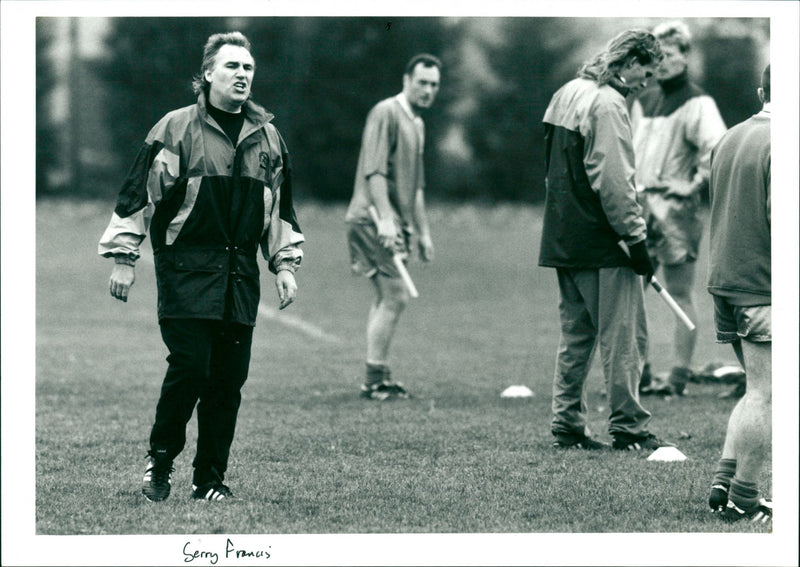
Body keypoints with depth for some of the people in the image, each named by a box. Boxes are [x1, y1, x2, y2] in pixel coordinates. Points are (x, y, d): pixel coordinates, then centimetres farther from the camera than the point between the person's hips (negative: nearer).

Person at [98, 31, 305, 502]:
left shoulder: (268, 138, 14)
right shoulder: (176, 130, -1)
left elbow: (281, 208, 23)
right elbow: (139, 194, -1)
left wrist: (286, 265, 17)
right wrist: (123, 257, -3)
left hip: (240, 276, 4)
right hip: (185, 270, -4)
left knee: (229, 378, 2)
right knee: (190, 366, -13)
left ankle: (211, 477, 12)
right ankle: (160, 461, 7)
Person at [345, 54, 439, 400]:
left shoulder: (417, 123, 21)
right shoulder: (386, 113, -9)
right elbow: (374, 170, -18)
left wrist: (422, 231, 25)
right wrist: (384, 218, -24)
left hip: (396, 225, 9)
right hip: (373, 219, -9)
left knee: (385, 299, 9)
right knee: (395, 297, -12)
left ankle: (379, 378, 13)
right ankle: (374, 379, -9)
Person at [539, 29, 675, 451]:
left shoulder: (566, 94, 14)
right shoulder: (607, 104, -15)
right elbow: (614, 181, -21)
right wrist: (636, 237, -16)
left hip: (563, 239, 9)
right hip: (601, 243, -9)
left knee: (576, 335, 14)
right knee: (622, 336, -3)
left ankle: (567, 426, 15)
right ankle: (627, 427, -1)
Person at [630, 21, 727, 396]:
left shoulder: (697, 104, -6)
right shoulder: (642, 102, 16)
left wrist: (694, 185, -16)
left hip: (675, 209, -7)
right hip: (637, 207, 7)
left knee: (680, 295, -2)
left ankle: (679, 376, -1)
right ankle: (639, 375, 9)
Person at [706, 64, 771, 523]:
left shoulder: (731, 139, 13)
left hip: (725, 280, 9)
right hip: (764, 285, -9)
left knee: (758, 392, 16)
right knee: (765, 395, -3)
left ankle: (724, 482, 10)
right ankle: (743, 499, -1)